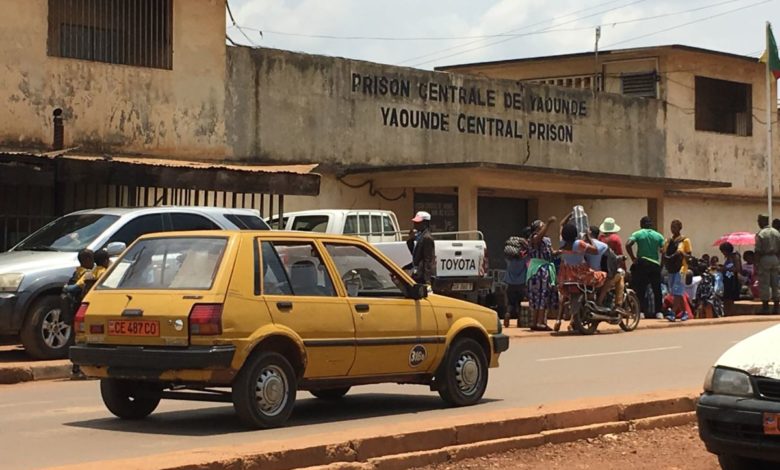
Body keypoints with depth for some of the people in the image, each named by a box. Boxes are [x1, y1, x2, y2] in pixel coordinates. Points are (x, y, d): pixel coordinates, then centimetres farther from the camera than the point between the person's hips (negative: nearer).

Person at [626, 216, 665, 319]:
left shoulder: (637, 234, -1)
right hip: (655, 264, 2)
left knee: (640, 289, 4)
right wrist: (662, 264, 8)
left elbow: (628, 245, -16)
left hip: (641, 264, -2)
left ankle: (641, 311, -3)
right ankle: (658, 312, 11)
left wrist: (633, 258, -8)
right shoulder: (658, 236, 5)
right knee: (657, 289, 11)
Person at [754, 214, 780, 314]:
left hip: (764, 259, -5)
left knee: (764, 284, 0)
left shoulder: (760, 234, -11)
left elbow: (758, 251, -12)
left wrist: (756, 263, -7)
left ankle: (765, 307, -1)